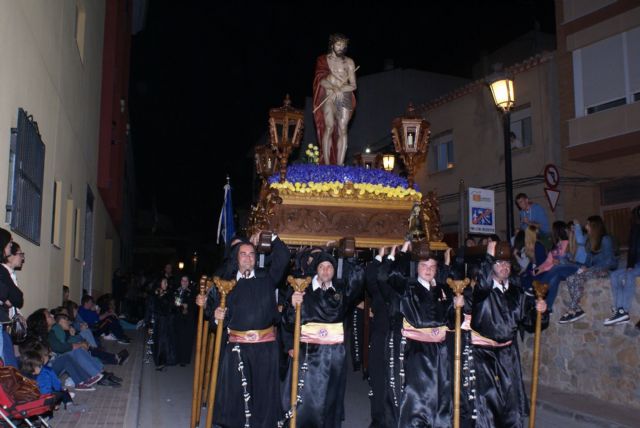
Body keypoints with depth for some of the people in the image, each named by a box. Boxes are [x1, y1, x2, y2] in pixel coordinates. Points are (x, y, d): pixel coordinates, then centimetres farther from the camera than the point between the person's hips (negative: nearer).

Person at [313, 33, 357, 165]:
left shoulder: (349, 62, 13)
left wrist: (340, 89, -9)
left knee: (342, 130, -7)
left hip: (344, 98, 2)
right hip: (328, 98, -2)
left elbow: (353, 86, 8)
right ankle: (327, 164, -19)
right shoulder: (323, 60, 10)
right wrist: (334, 88, -17)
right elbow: (321, 81, -1)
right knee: (329, 127, -17)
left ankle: (339, 165, -9)